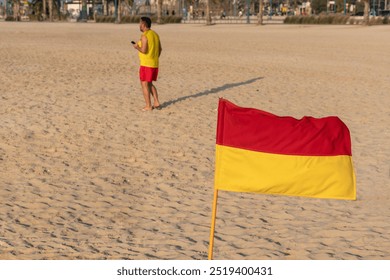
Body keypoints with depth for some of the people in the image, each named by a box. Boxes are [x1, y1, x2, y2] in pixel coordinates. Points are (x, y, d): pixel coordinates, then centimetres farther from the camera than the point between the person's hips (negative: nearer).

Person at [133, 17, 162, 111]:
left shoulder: (144, 36, -16)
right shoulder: (155, 34, 11)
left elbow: (143, 50, -22)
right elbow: (160, 49, 15)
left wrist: (136, 47, -3)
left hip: (146, 64, -8)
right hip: (155, 64, 8)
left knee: (144, 84, 1)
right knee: (149, 84, 19)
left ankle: (148, 106, 0)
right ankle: (156, 103, 13)